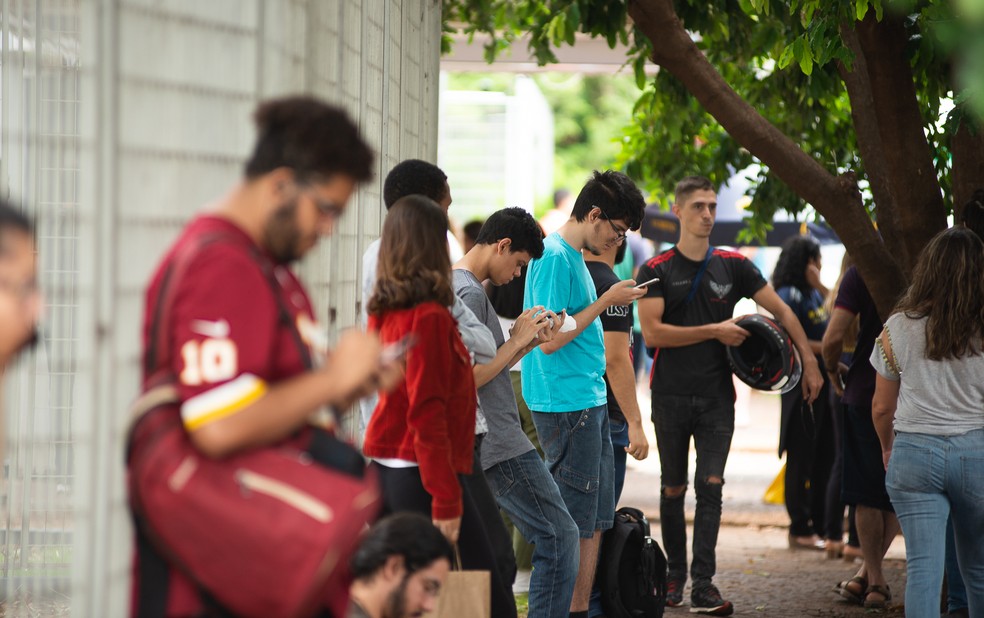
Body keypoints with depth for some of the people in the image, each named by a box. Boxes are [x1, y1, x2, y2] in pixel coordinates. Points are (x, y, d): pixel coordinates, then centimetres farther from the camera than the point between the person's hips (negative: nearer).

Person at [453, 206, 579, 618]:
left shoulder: (456, 286, 17)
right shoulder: (470, 294, -15)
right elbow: (468, 379, -21)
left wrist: (530, 341, 11)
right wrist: (516, 343, -12)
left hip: (476, 446, 10)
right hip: (499, 445, -10)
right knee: (559, 537, -7)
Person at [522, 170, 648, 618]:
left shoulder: (574, 257, 16)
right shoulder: (555, 257, -14)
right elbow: (550, 339, -19)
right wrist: (605, 302, -13)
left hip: (590, 402, 10)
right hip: (566, 407, -10)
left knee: (596, 519, 11)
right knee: (575, 524, -7)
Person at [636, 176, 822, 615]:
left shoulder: (732, 266, 6)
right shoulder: (656, 271, -2)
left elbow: (780, 311, 9)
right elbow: (652, 332, -12)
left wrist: (810, 363, 3)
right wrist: (715, 331, -14)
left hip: (716, 396, 1)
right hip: (671, 396, -1)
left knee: (711, 486, -8)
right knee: (673, 489, 8)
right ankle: (675, 576, 22)